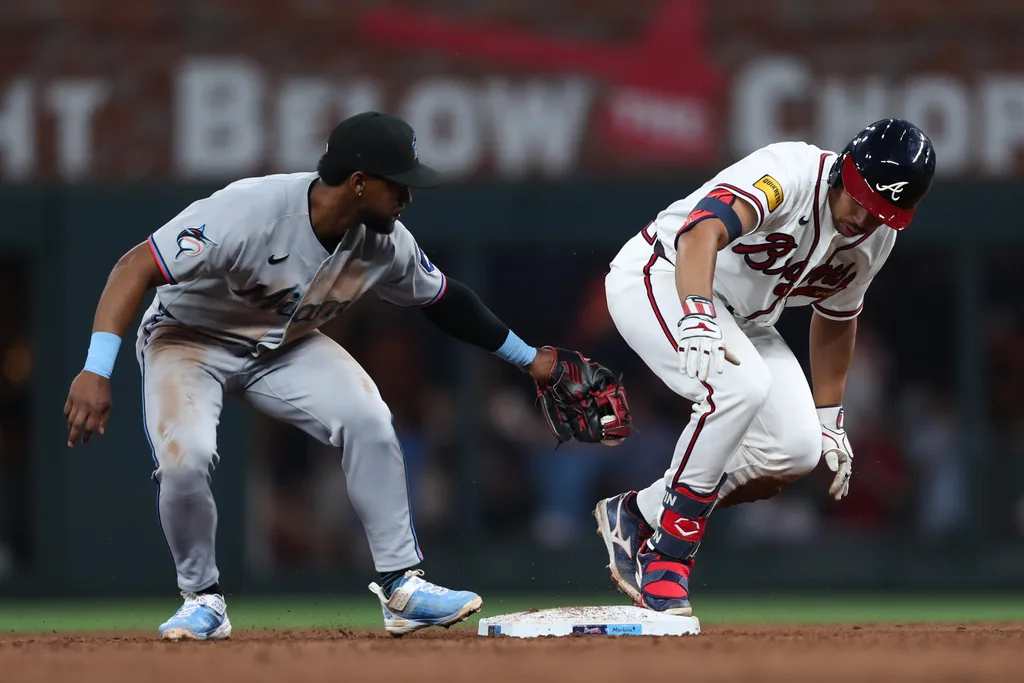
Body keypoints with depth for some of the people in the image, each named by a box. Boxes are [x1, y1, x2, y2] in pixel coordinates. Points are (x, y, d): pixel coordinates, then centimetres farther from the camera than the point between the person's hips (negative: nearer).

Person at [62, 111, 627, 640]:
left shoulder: (385, 242, -15)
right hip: (189, 337, -5)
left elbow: (441, 300, 6)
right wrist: (96, 372, -44)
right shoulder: (248, 213, -37)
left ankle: (401, 588, -8)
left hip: (285, 345, 5)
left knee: (368, 419, -18)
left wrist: (528, 358, 13)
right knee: (184, 456, -29)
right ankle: (203, 601, -3)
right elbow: (137, 269, -36)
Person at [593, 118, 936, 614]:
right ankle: (667, 556, -21)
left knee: (798, 449, -8)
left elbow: (836, 316, 13)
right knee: (739, 385, -34)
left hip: (744, 319, 8)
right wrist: (696, 318, -65)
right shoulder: (790, 173, -31)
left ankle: (635, 515, 7)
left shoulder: (877, 237, -6)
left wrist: (829, 418, 14)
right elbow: (704, 231, -48)